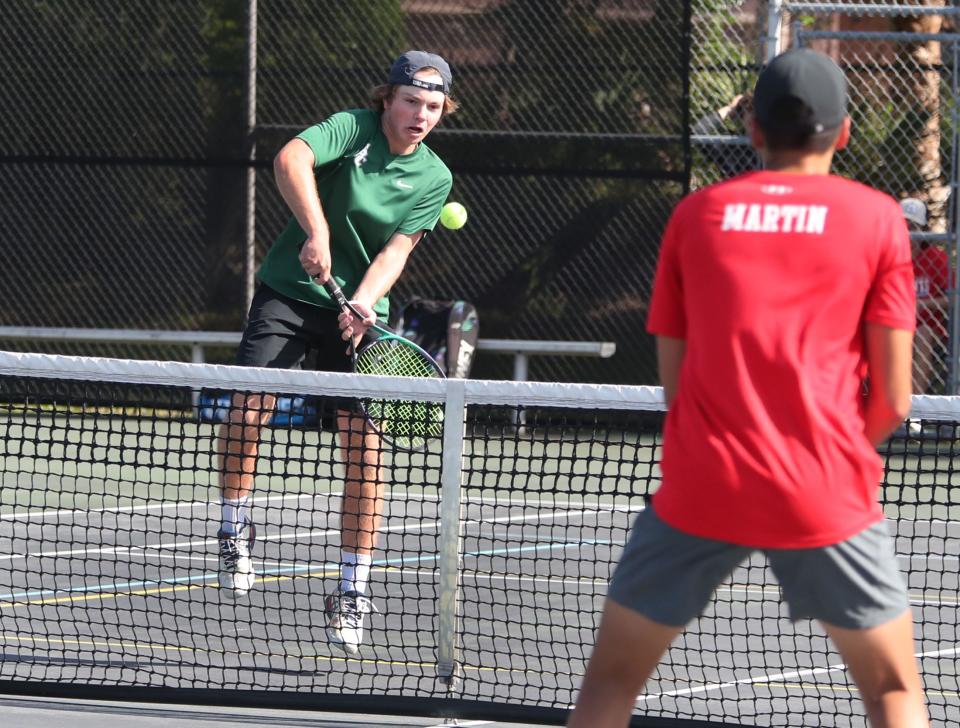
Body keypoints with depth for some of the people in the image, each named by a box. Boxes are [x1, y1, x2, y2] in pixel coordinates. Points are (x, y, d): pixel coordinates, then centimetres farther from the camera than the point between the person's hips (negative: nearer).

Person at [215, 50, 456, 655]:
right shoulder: (354, 129, -6)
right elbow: (291, 159, -24)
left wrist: (362, 305, -23)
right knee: (248, 408, -20)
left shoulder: (434, 178, 4)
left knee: (364, 448, -6)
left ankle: (353, 593, 3)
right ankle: (236, 533, 3)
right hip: (289, 293, -2)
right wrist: (317, 231, -37)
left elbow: (396, 250, -6)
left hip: (358, 314, 2)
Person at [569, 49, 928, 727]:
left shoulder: (695, 215, 7)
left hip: (698, 491, 1)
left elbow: (673, 378, 9)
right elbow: (893, 399, 0)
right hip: (826, 495, -1)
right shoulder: (878, 219, 2)